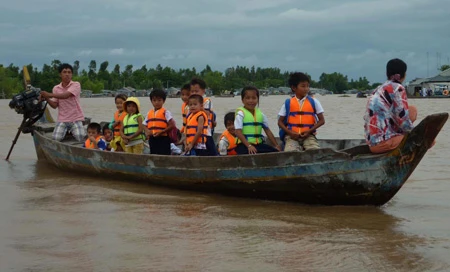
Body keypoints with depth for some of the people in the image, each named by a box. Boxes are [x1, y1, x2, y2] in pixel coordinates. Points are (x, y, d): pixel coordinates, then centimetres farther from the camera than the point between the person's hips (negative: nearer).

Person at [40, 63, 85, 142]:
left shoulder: (76, 85, -5)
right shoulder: (56, 88, 9)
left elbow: (66, 95, -21)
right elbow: (55, 105, 7)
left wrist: (49, 94, -25)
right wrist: (47, 99, -12)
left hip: (76, 118, -3)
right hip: (62, 119, 3)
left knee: (81, 137, -24)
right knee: (55, 138, -19)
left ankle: (72, 132, 11)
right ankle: (66, 131, 14)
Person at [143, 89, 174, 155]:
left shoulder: (165, 112, -4)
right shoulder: (149, 113, 13)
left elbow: (171, 125, -10)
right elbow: (145, 125, 18)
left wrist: (161, 132, -16)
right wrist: (147, 131, -4)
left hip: (163, 139, -6)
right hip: (152, 139, 6)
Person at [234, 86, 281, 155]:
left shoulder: (260, 114, 10)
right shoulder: (241, 114, -7)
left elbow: (267, 131, 15)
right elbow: (238, 132, -14)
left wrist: (276, 145, 10)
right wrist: (249, 146, -24)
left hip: (258, 144, 6)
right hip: (244, 145, -6)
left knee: (275, 151, -11)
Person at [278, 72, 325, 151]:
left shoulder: (313, 102, 6)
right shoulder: (288, 103, 6)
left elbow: (321, 120, 6)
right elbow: (280, 122, 8)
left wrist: (309, 131, -7)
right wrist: (290, 132, -9)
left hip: (308, 135, 1)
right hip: (292, 135, -1)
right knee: (290, 151, -30)